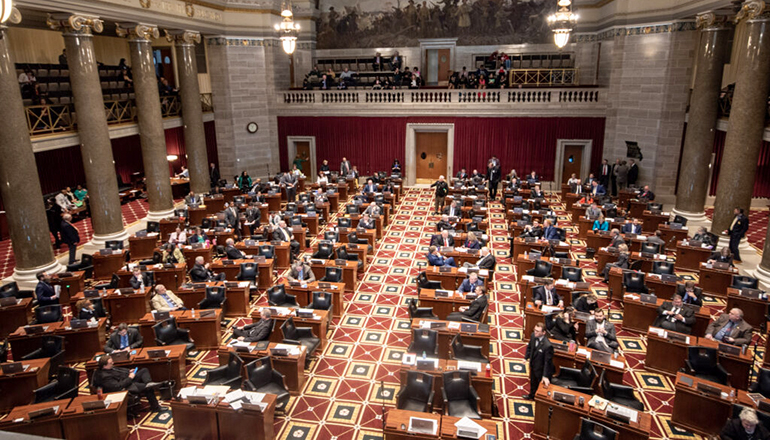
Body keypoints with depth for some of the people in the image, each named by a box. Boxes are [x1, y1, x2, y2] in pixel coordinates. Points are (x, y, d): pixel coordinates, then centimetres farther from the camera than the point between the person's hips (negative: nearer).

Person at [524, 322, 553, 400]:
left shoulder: (547, 345, -37)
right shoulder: (533, 336, -17)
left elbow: (548, 361, -30)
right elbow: (529, 347, 4)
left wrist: (545, 376, -30)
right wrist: (526, 357, 0)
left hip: (541, 369, -7)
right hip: (533, 365, 7)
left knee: (541, 385, 19)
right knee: (532, 382, 32)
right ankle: (531, 395, 59)